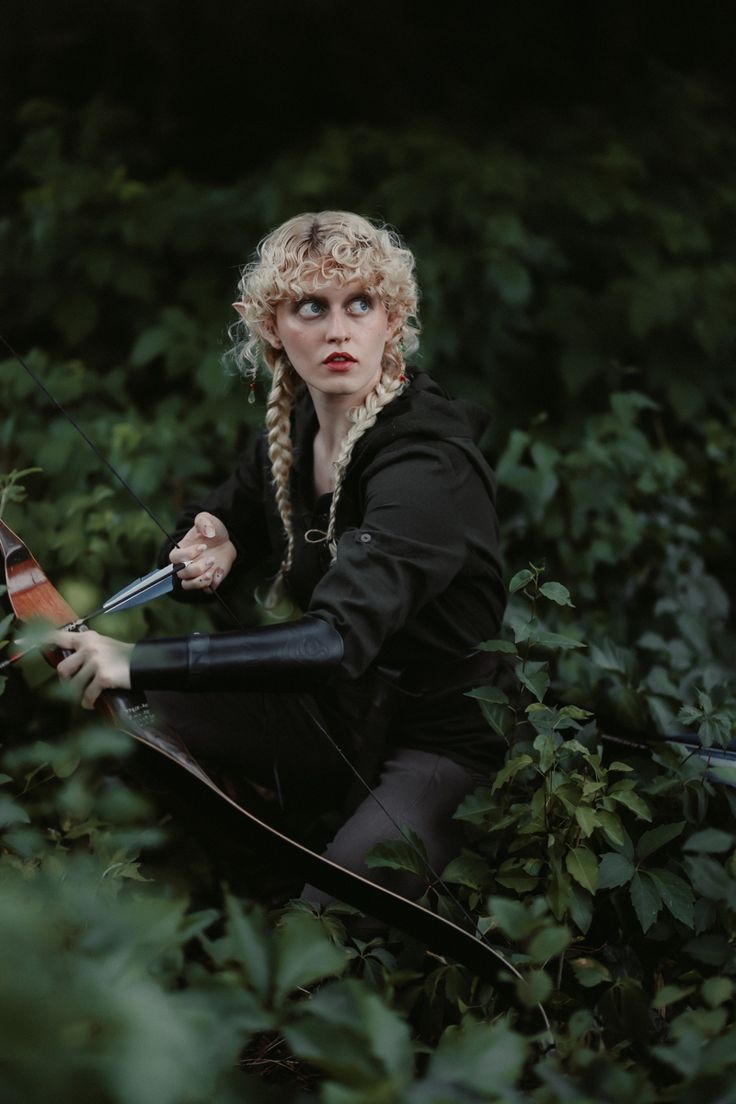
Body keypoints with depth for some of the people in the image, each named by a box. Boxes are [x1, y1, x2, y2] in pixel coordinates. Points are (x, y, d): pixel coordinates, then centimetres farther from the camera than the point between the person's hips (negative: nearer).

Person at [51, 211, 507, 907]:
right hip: (336, 717, 8)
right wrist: (209, 548, -9)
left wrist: (140, 661, -40)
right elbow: (220, 523, 17)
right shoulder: (292, 430, -1)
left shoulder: (426, 465, -27)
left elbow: (338, 641, -39)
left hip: (442, 742, -8)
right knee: (112, 703, -4)